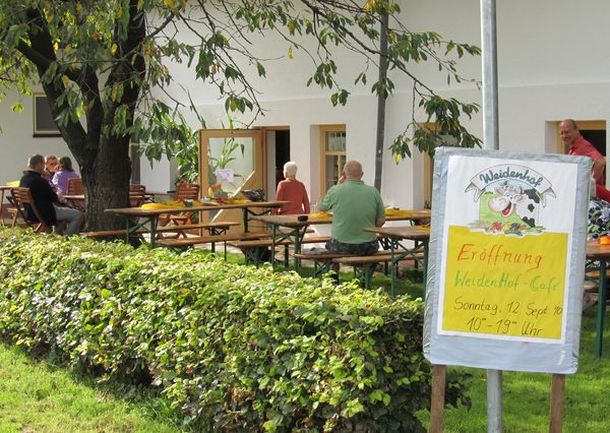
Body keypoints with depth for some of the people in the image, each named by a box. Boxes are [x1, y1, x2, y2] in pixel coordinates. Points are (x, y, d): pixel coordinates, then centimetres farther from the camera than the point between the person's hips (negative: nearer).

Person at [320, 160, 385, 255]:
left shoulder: (335, 191, -8)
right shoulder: (373, 192, -4)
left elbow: (322, 207, 12)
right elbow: (381, 221, 2)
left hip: (341, 246, -1)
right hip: (368, 248, 1)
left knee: (329, 244, 32)